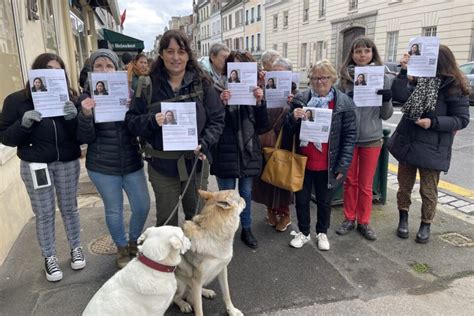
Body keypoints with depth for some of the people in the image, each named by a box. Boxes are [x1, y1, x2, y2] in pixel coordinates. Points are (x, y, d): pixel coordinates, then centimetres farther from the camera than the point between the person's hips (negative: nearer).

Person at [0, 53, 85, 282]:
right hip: (35, 165, -1)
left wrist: (73, 118, -23)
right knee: (44, 214, 8)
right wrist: (23, 124, -22)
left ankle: (75, 248, 34)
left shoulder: (69, 98, -1)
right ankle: (49, 258, 25)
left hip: (68, 163, 1)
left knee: (69, 208, 14)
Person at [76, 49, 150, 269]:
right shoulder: (87, 98, -4)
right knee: (114, 210, 10)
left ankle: (134, 242, 35)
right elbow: (85, 138, -7)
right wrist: (85, 114, -25)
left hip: (132, 163, 2)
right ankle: (122, 249, 34)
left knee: (142, 207, 7)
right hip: (102, 167, -2)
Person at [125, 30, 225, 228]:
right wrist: (152, 121, -21)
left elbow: (217, 120, 0)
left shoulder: (202, 83, -1)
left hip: (195, 163, 1)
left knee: (196, 215, 19)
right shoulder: (149, 85, -3)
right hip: (162, 165, -1)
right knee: (166, 221, 10)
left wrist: (204, 144, -15)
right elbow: (132, 121, -1)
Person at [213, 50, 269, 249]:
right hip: (226, 154, -3)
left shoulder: (253, 92, 5)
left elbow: (262, 127, 1)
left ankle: (246, 229, 35)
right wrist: (221, 104, -23)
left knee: (246, 193, 17)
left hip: (249, 152, 4)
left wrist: (260, 103, -12)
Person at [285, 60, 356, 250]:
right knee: (301, 199, 13)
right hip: (302, 162, 2)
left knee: (324, 201, 16)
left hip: (327, 165, -1)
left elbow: (350, 136, -6)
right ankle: (303, 232, 34)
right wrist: (293, 118, -19)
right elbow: (289, 131, 3)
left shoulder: (344, 103, -6)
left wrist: (343, 165, -11)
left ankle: (322, 233, 37)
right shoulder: (300, 99, 0)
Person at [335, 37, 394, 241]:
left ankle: (364, 222, 27)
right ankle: (349, 219, 29)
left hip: (372, 138, 0)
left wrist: (387, 100, -18)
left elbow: (386, 115, 2)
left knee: (366, 184, 11)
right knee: (350, 181, 13)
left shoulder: (382, 78, -1)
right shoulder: (345, 77, -1)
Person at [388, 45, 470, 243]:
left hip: (432, 149, -4)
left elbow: (462, 119, -8)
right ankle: (403, 218, 34)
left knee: (428, 191, 9)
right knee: (404, 185, 15)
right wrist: (404, 71, -17)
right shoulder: (419, 80, 4)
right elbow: (399, 96, -12)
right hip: (407, 142, 4)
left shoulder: (455, 87, -8)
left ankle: (426, 225, 30)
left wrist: (434, 122, -21)